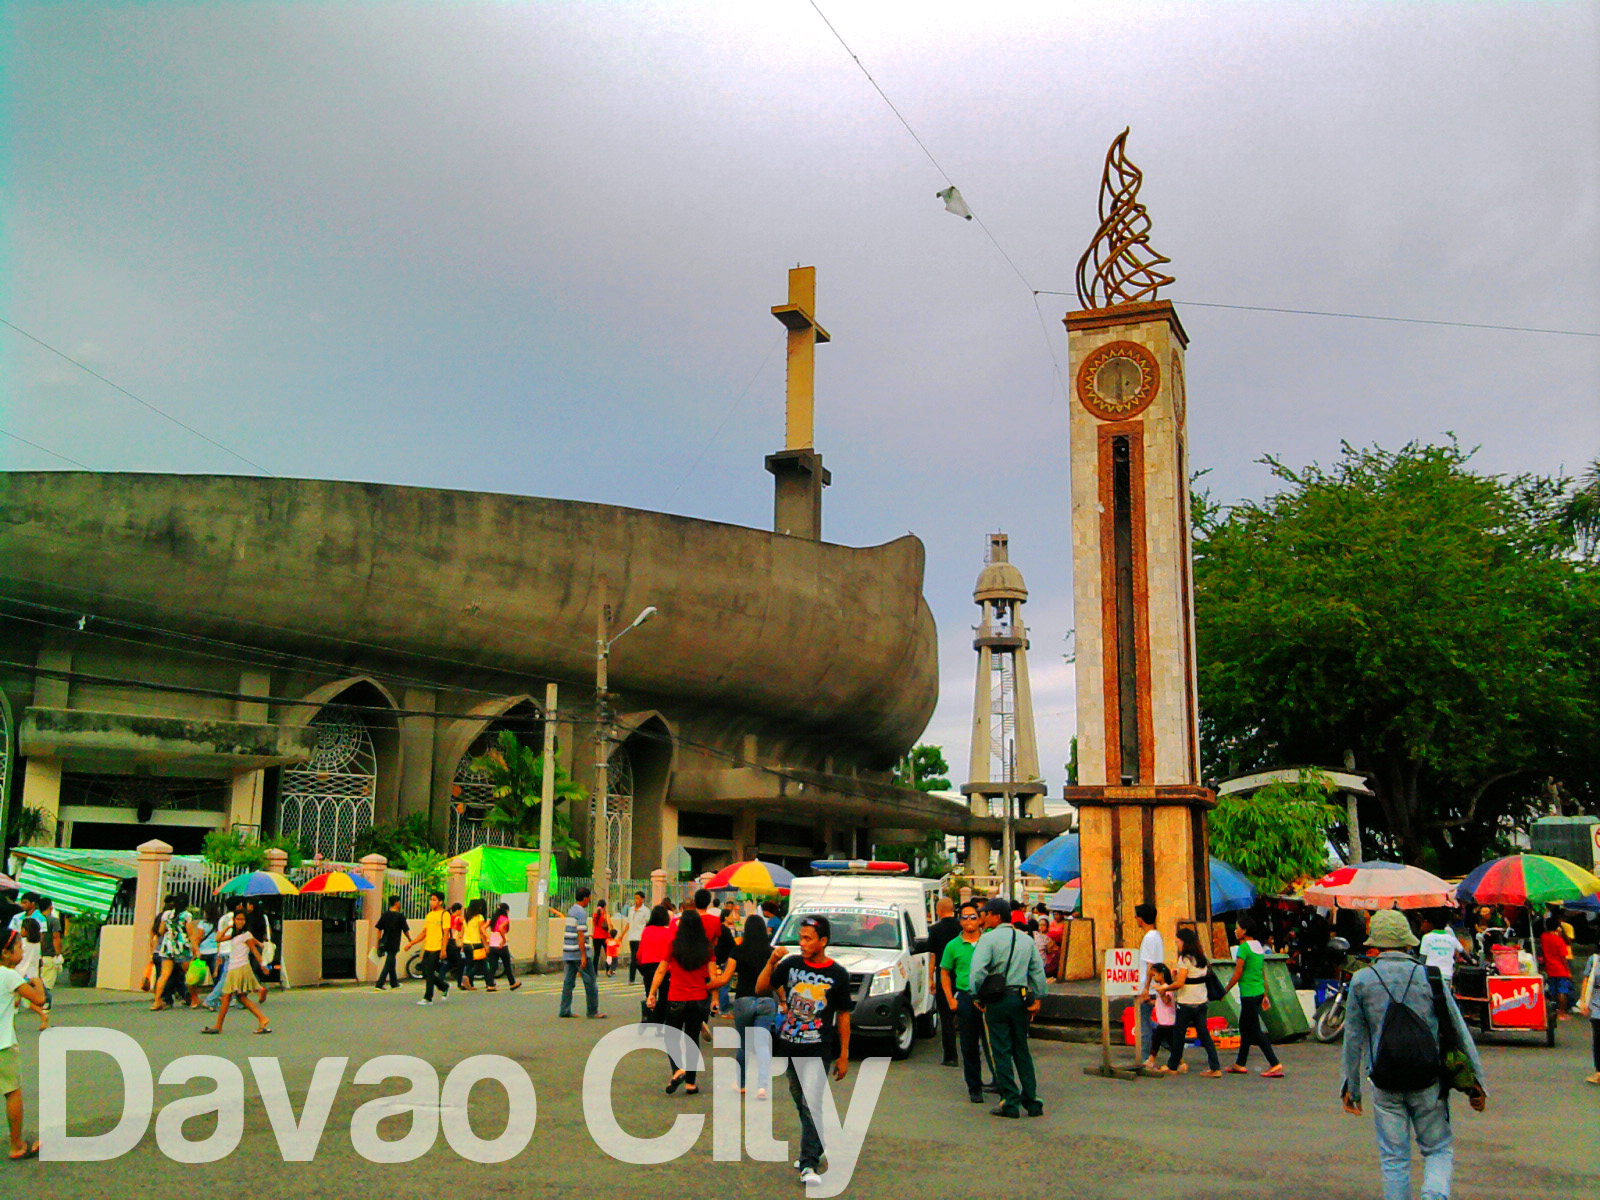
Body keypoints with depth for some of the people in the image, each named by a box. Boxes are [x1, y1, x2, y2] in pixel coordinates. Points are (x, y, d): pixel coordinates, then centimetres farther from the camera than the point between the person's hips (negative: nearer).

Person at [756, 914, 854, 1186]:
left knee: (811, 1104, -15)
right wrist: (771, 963, -15)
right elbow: (761, 989, 1)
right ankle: (815, 1148, 33)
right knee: (801, 1105, 15)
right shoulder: (791, 964, 2)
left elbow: (843, 1015, 3)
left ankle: (809, 1164, -14)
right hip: (789, 1048, 4)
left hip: (818, 1051, -4)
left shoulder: (838, 974, -4)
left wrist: (844, 1056, 3)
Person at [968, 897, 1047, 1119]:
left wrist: (978, 995, -7)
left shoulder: (988, 938, -9)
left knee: (1001, 1051, 1)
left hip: (997, 1000, -5)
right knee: (1022, 1051, 13)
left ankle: (1010, 1103, 1)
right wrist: (1037, 998, 13)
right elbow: (1038, 970, 10)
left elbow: (977, 971, -19)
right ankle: (1032, 1102, 13)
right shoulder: (1026, 939, 10)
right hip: (1021, 998, 5)